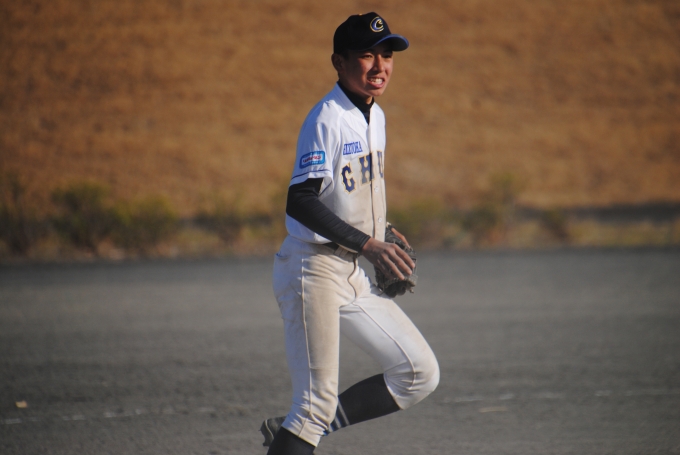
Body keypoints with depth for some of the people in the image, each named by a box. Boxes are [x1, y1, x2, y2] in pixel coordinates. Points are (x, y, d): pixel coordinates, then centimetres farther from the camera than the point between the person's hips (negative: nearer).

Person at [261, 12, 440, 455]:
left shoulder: (374, 116, 13)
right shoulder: (327, 119, -15)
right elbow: (300, 202, -24)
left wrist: (383, 236, 11)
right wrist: (368, 244, -28)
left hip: (353, 276, 9)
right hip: (312, 270, -9)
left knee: (420, 374, 4)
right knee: (318, 399, -11)